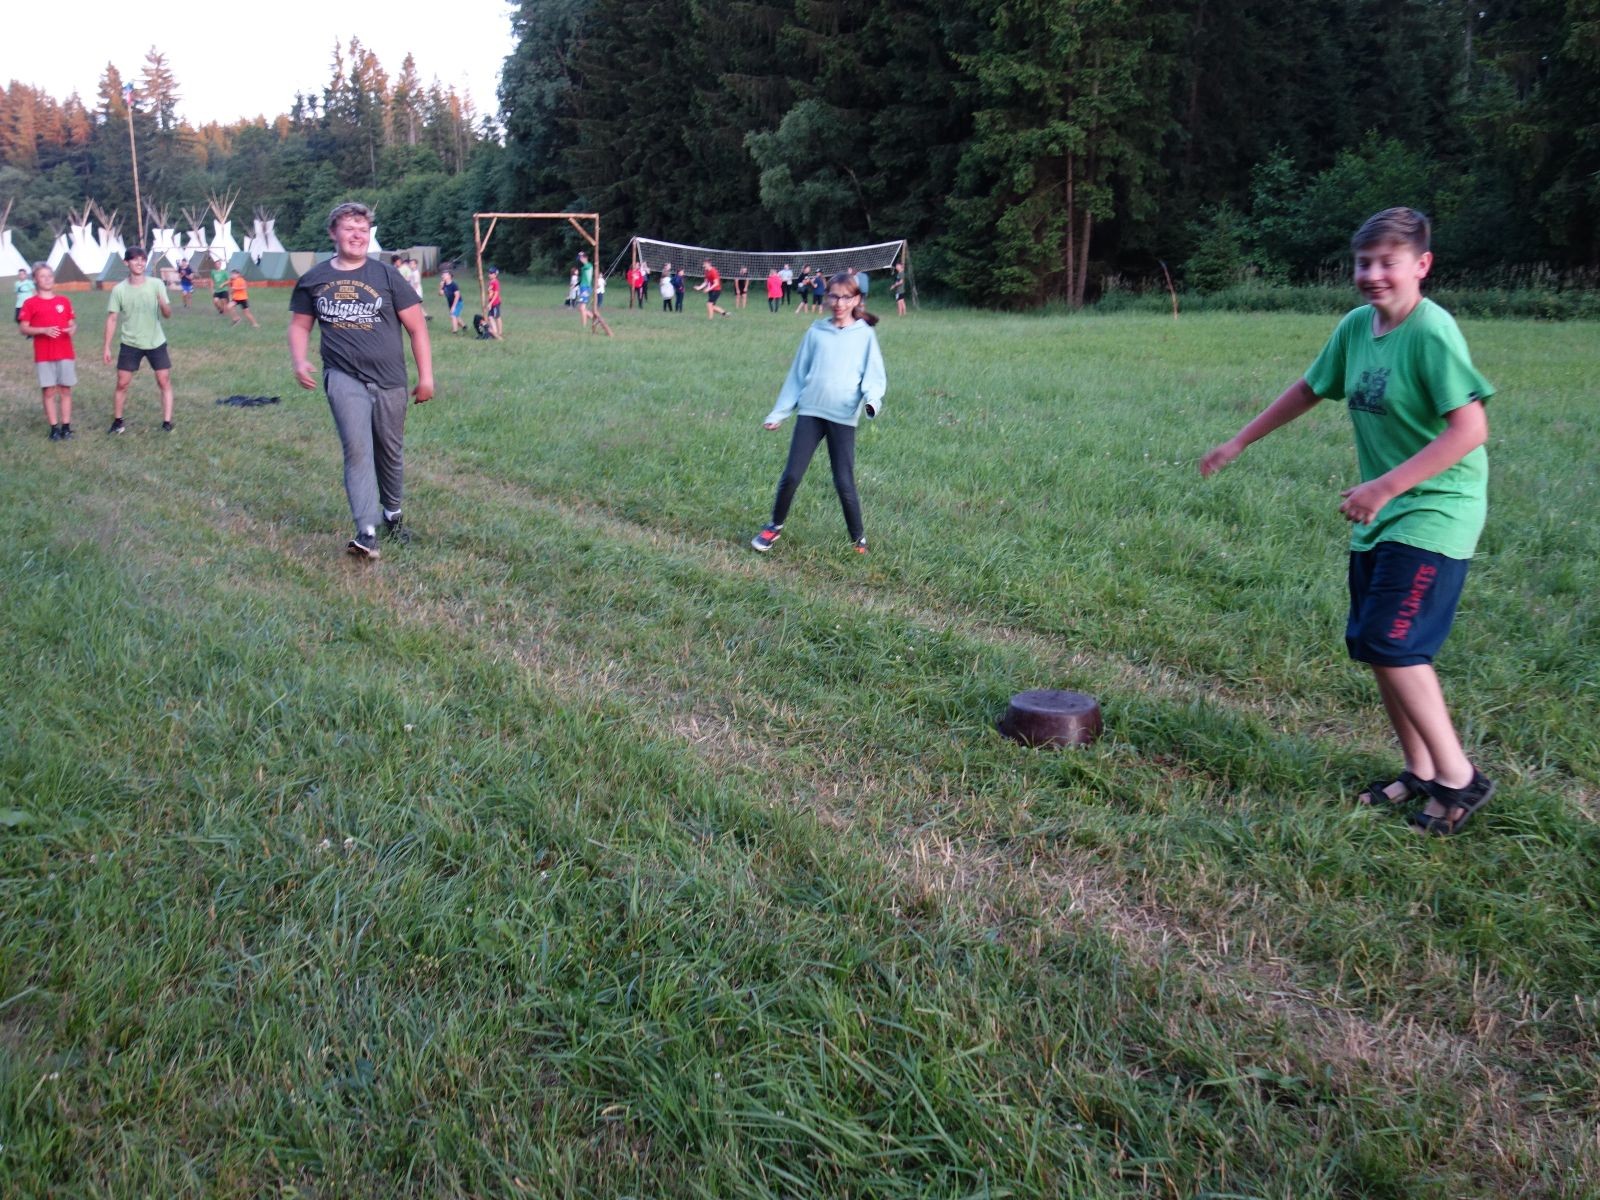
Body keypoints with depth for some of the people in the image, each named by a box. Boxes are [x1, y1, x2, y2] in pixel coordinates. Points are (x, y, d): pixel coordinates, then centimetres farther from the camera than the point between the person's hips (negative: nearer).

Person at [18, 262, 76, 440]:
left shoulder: (64, 301, 8)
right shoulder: (30, 303, -1)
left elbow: (72, 324, 12)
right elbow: (23, 329, -2)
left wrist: (73, 329, -12)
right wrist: (44, 330, -18)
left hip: (66, 353, 2)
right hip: (44, 356, -2)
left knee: (65, 390, 4)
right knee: (48, 391, 0)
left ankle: (66, 426, 10)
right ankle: (54, 428, 5)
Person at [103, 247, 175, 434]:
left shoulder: (157, 285, -6)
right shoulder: (119, 289, -5)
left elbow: (168, 315, -8)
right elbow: (112, 319, 0)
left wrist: (163, 304, -32)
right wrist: (106, 346, -3)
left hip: (156, 343, 0)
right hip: (130, 344, 0)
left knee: (165, 382, -2)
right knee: (122, 384, 3)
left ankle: (167, 423, 3)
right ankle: (117, 422, 17)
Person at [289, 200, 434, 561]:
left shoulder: (387, 276, 0)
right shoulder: (313, 280, 5)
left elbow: (416, 326, 2)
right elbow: (300, 325, 15)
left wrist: (425, 376, -1)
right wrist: (299, 361, -5)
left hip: (389, 381, 1)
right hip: (344, 378, -1)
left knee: (390, 452, 12)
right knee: (357, 449, -15)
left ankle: (393, 514, 35)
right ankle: (367, 533, -21)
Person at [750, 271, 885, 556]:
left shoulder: (865, 335, 3)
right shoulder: (816, 331, 8)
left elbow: (874, 374, 1)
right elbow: (798, 374, 13)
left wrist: (872, 398, -22)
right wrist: (779, 412, 12)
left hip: (843, 417, -2)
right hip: (810, 412, 2)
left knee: (844, 482, -2)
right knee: (791, 475, -1)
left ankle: (858, 539, 14)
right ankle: (775, 527, 18)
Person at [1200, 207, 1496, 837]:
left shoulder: (1432, 333, -18)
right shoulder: (1357, 326, 5)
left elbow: (1470, 428, -25)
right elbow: (1309, 389, 20)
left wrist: (1385, 486, -29)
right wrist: (1238, 442, 23)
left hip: (1434, 511, -8)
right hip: (1379, 516, 8)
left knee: (1393, 644, -14)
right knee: (1373, 645, 10)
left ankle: (1458, 777, 1)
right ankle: (1420, 772, 23)